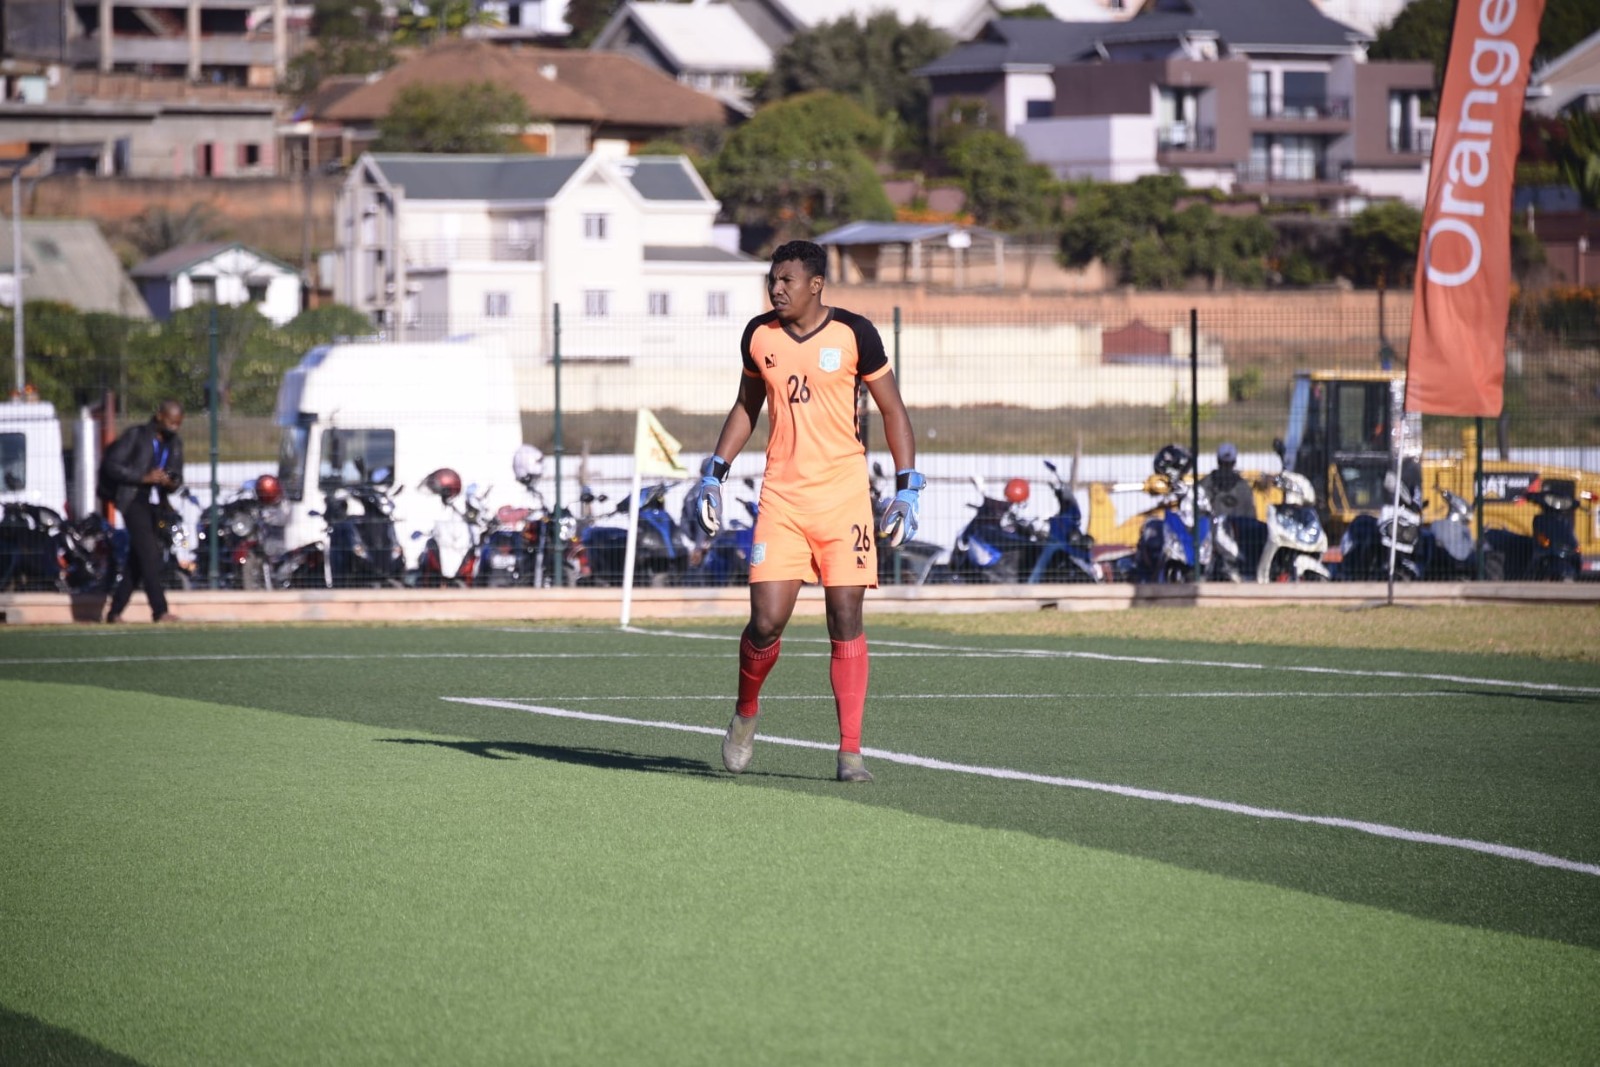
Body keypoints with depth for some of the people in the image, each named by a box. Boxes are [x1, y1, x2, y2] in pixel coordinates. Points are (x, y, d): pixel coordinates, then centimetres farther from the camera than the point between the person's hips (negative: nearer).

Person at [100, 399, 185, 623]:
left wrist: (170, 482, -7)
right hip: (135, 501, -7)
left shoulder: (175, 444, 14)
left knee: (137, 560, 7)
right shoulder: (136, 435, -6)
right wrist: (144, 477, -18)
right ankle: (160, 610, -21)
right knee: (149, 555, -16)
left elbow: (177, 477, 18)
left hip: (156, 504, 7)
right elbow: (112, 465, -10)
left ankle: (115, 612, 14)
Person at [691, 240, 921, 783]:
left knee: (846, 616, -5)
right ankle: (745, 713, 20)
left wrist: (907, 488, -2)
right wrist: (714, 473, 12)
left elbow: (892, 411, 3)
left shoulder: (854, 334, -5)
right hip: (782, 495, 2)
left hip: (844, 494, -2)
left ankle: (850, 751, -1)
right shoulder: (759, 335, 5)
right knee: (767, 620, -8)